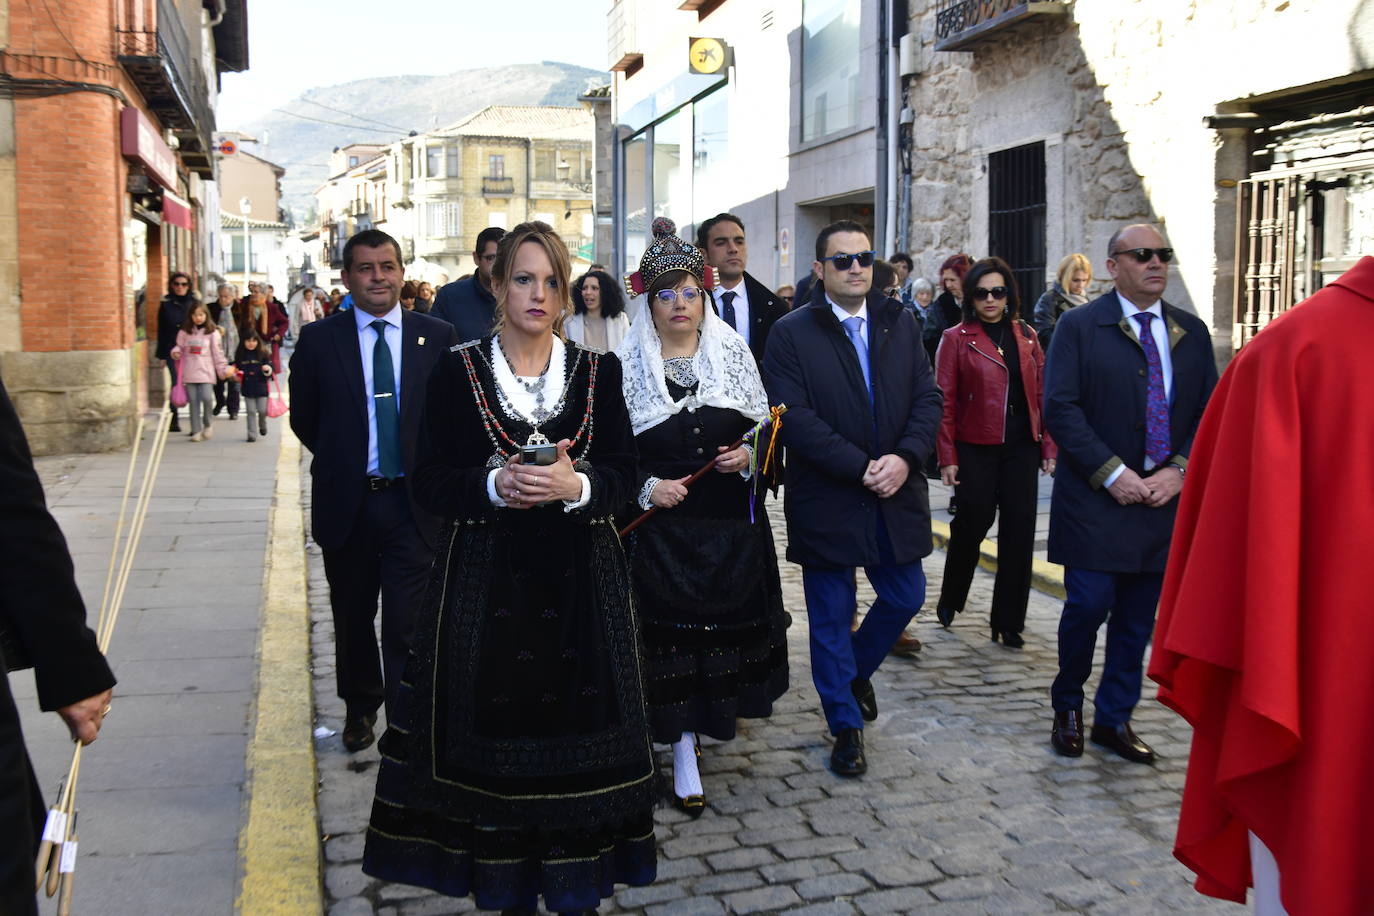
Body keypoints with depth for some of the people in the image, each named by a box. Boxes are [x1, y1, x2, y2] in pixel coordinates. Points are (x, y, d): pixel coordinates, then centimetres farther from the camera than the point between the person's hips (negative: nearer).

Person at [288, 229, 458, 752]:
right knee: (353, 617, 18)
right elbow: (304, 420, 8)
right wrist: (341, 462, 9)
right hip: (347, 502, 2)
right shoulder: (318, 339, 0)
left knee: (409, 624, -4)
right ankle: (360, 707, 39)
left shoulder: (438, 337, -1)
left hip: (413, 503, -1)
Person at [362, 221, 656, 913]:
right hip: (485, 583, -1)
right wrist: (497, 485, -19)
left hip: (579, 583, 1)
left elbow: (622, 473, 2)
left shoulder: (597, 370, 5)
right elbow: (432, 482, -2)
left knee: (575, 731, 4)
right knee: (493, 736, 2)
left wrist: (576, 486, -18)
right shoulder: (458, 370, 1)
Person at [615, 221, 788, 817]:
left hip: (732, 522, 2)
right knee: (672, 634, -1)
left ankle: (713, 714, 39)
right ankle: (684, 758, 10)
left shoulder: (733, 353, 4)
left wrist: (750, 455, -11)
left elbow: (766, 426, 8)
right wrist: (646, 487, -14)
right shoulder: (626, 364, -1)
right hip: (661, 525, -2)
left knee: (730, 625, 10)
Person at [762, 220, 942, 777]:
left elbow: (927, 398, 2)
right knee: (831, 617, 7)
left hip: (896, 495, 4)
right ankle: (846, 726, 24)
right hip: (826, 501, -4)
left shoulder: (900, 324, 6)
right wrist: (861, 467, -20)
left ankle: (856, 670, 43)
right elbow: (794, 418, -16)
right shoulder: (791, 334, -8)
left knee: (905, 598, 13)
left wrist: (906, 458, -15)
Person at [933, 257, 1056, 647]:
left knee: (1019, 532, 3)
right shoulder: (956, 339, -2)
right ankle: (950, 600, 30)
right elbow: (945, 402, -4)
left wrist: (1048, 446, 5)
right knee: (972, 525, 3)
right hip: (976, 449, -3)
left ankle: (1009, 622, 15)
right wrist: (947, 457, -8)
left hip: (1021, 447, 3)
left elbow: (1041, 393, 10)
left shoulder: (1026, 336, 9)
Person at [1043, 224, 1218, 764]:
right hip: (1095, 499, -4)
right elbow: (1060, 408, -10)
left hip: (1165, 498, 4)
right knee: (1088, 605, -6)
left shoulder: (1191, 333, 11)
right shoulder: (1080, 326, -3)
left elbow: (1210, 411, 10)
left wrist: (1179, 470, -6)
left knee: (1138, 618, 9)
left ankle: (1114, 719, 24)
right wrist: (1112, 473, -15)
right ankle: (1067, 707, 19)